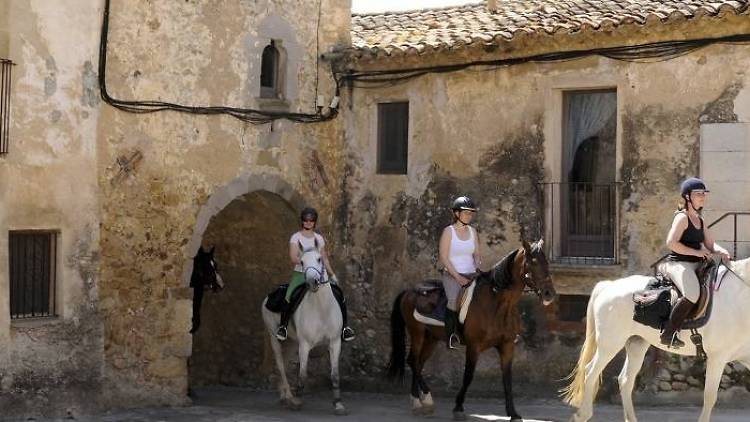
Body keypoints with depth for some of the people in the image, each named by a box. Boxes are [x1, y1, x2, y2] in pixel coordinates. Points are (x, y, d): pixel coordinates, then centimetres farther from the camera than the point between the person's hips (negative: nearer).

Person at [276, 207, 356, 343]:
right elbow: (293, 258, -11)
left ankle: (344, 327, 4)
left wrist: (332, 274, 9)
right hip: (300, 273, -3)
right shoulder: (296, 238, 0)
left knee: (339, 296, -11)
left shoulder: (319, 238, 12)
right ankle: (283, 326, -11)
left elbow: (325, 259, 17)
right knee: (289, 298, -29)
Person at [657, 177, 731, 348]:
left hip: (696, 264, 10)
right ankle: (668, 334, -28)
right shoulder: (682, 217, -8)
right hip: (678, 263, -10)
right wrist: (697, 252, -17)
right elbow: (671, 243, -19)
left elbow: (711, 244, 17)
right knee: (692, 294, -34)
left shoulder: (700, 220, 19)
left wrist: (722, 252, -5)